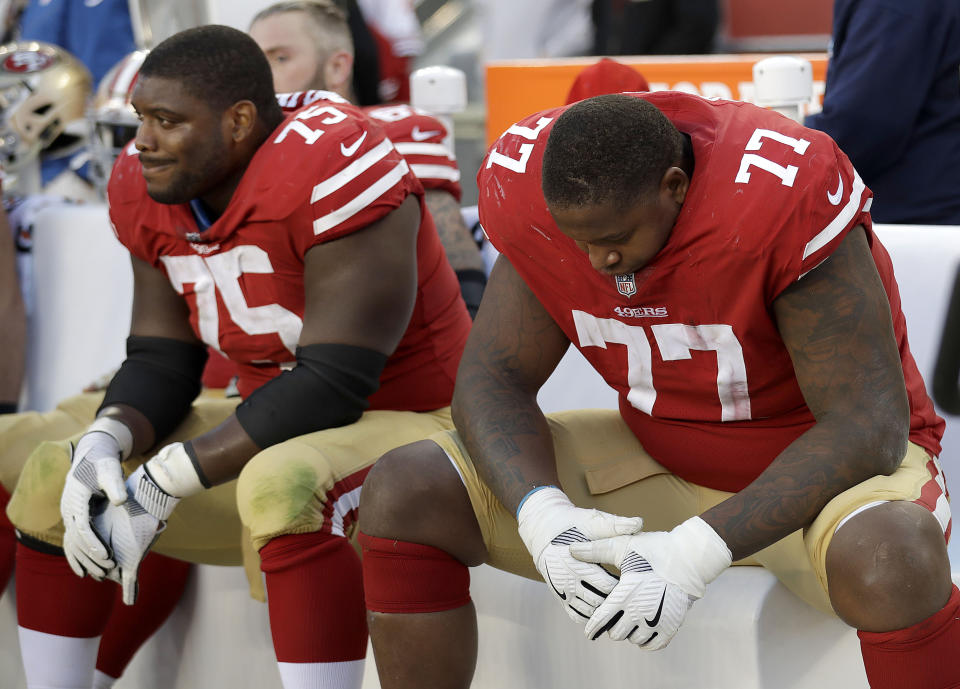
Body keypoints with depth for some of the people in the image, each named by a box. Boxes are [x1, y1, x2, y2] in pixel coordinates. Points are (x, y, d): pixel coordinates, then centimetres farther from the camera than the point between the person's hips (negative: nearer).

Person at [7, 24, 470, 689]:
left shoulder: (332, 168, -27)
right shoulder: (149, 189, -2)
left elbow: (335, 382, -28)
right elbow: (161, 360, 4)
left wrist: (166, 480, -27)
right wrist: (103, 447, -19)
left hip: (407, 421, -8)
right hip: (279, 425, 8)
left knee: (282, 486, -39)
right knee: (53, 477, 1)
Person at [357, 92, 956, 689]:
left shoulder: (782, 202, -29)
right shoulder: (534, 197, -15)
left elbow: (869, 427, -28)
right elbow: (492, 379, -7)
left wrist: (699, 553, -37)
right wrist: (541, 515, -30)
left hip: (836, 461, -5)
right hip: (659, 460, 5)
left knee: (892, 560, -42)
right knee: (404, 490, -13)